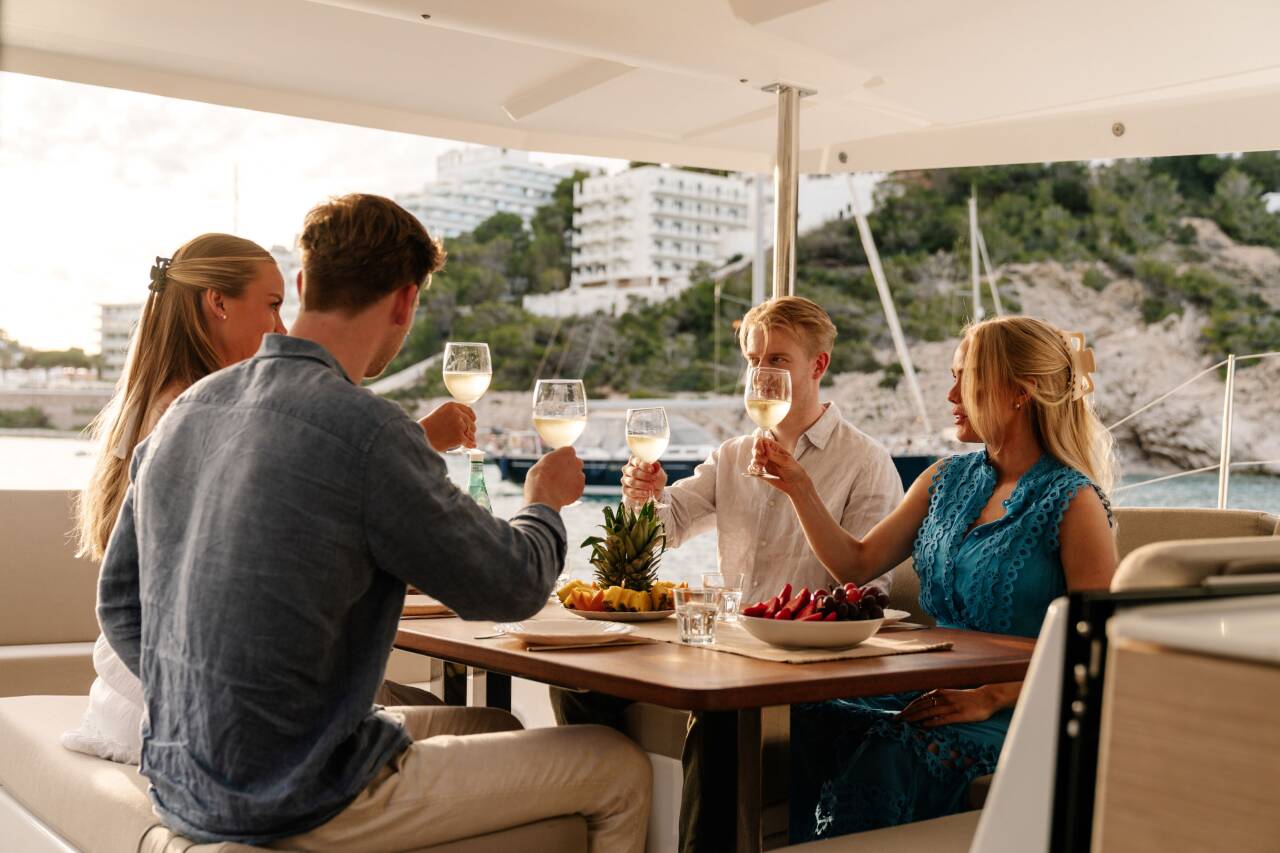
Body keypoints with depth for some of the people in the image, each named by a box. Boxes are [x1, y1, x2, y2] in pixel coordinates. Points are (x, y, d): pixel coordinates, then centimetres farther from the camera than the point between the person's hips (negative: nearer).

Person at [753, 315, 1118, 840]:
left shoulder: (1072, 501, -7)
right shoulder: (948, 480, 13)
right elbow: (857, 564, 15)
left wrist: (990, 698, -20)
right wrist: (799, 488, 4)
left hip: (1017, 709, -5)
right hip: (934, 691, 6)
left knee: (888, 753, -34)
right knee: (816, 721, -24)